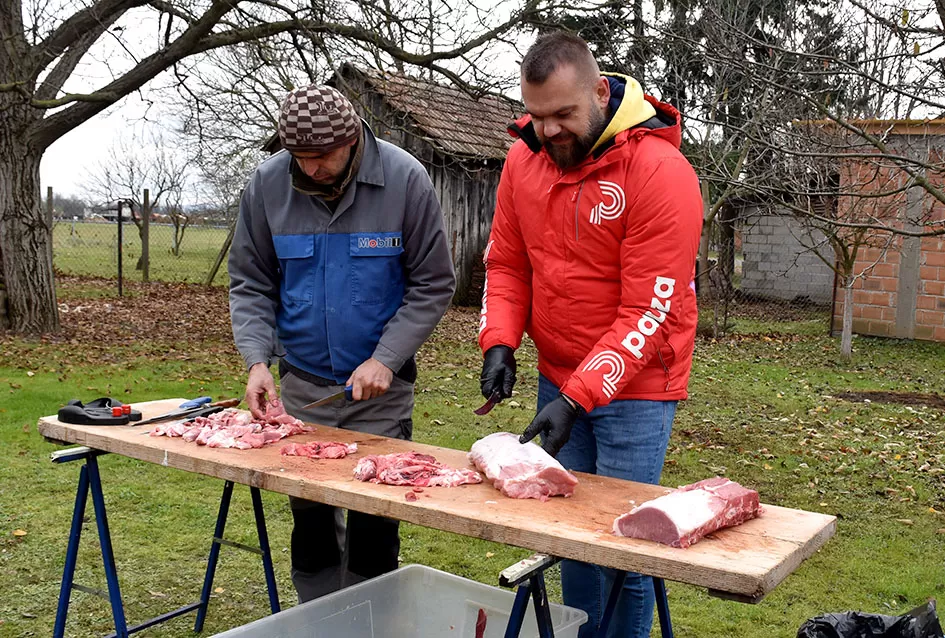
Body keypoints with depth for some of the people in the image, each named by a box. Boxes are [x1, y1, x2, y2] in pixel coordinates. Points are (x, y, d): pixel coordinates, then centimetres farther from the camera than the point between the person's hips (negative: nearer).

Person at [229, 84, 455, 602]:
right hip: (302, 383, 2)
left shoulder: (403, 179, -11)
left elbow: (432, 284, -6)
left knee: (374, 522, 3)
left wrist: (386, 359, -15)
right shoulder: (267, 184, -4)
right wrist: (257, 360, -12)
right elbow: (250, 284, 3)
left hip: (380, 387, -2)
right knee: (310, 516, 10)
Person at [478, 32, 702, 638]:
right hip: (558, 378, 5)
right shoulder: (524, 158, 0)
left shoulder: (661, 172, -19)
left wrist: (578, 397, -26)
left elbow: (650, 311, -21)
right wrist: (500, 342, -8)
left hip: (634, 388, -5)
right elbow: (507, 263, 8)